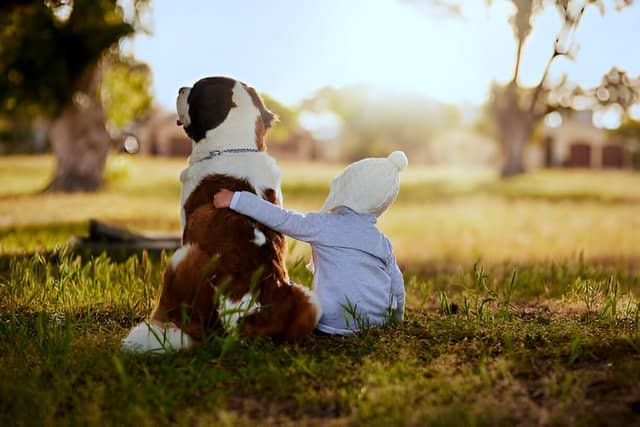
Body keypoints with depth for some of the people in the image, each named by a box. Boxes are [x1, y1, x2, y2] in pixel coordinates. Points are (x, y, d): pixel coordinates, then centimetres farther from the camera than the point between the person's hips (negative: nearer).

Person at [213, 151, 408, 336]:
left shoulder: (324, 225, -6)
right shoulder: (382, 241, 11)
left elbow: (281, 219, -13)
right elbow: (397, 285, 15)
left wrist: (236, 199, -10)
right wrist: (397, 319, 31)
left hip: (337, 323, -6)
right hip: (378, 319, 6)